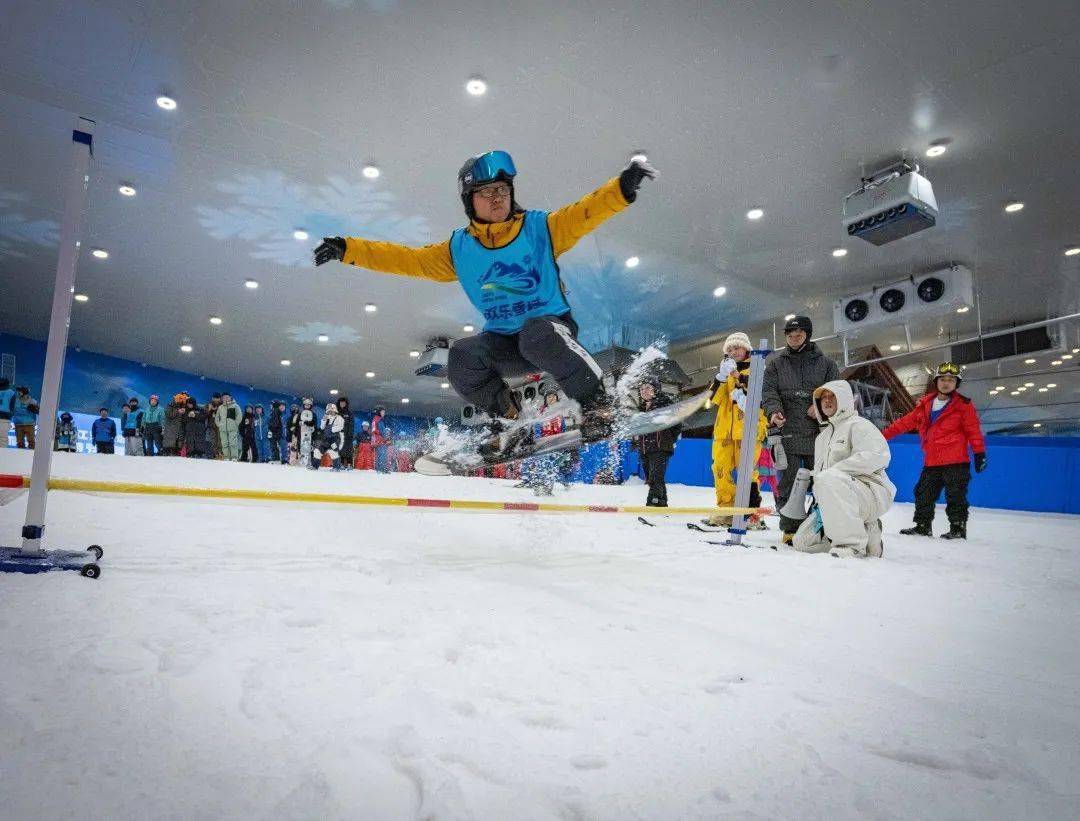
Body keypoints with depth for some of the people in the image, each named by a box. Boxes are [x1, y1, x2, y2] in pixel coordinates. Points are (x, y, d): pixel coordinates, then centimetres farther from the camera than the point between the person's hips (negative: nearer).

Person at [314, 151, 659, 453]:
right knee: (461, 357, -24)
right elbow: (408, 259, 4)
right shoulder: (459, 249, 5)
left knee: (536, 332, -37)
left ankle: (595, 402, -18)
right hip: (504, 343, 3)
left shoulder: (540, 227, -2)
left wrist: (623, 188, -32)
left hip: (552, 329, -3)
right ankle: (509, 420, -1)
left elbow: (585, 213, -13)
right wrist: (348, 249, -4)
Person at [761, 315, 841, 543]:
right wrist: (774, 411, -17)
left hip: (818, 432, 1)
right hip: (787, 431, 0)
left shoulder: (825, 363, 12)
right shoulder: (776, 362, 12)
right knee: (788, 484, -1)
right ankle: (790, 529, 6)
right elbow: (769, 391, 2)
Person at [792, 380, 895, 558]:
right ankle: (866, 534, 7)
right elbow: (818, 472, 24)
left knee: (828, 478, -37)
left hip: (872, 495, -8)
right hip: (835, 502, 8)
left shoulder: (858, 425, -3)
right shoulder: (821, 437, 23)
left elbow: (876, 456, -22)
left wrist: (833, 470, -23)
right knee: (802, 542, -4)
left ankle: (852, 544, -32)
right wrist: (819, 502, 7)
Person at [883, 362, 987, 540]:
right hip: (931, 462, 6)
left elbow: (973, 430, -4)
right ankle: (922, 525, 22)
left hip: (956, 460, -5)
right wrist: (885, 434, 12)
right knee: (923, 493, 11)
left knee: (955, 495, -4)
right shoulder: (925, 404, 10)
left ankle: (958, 527, 7)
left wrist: (979, 453, -9)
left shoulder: (963, 405, -3)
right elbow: (907, 422, 14)